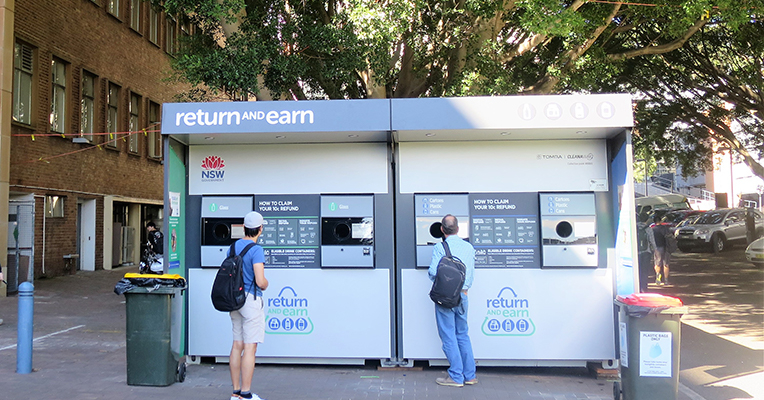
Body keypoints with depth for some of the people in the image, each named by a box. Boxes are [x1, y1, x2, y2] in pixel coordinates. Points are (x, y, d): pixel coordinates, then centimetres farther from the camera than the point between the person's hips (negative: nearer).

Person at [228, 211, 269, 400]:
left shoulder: (234, 246, 9)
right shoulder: (256, 250, -16)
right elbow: (260, 281, -21)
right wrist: (266, 284, 0)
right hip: (251, 300, -8)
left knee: (237, 345, 12)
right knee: (250, 348, -2)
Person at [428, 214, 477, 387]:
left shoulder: (440, 247, -11)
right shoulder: (469, 247, 6)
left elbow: (433, 272, -17)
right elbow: (471, 273, 13)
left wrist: (430, 273, 6)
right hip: (462, 295, 5)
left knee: (448, 336, 2)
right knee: (463, 334, 16)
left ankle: (456, 377, 5)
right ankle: (470, 375, 20)